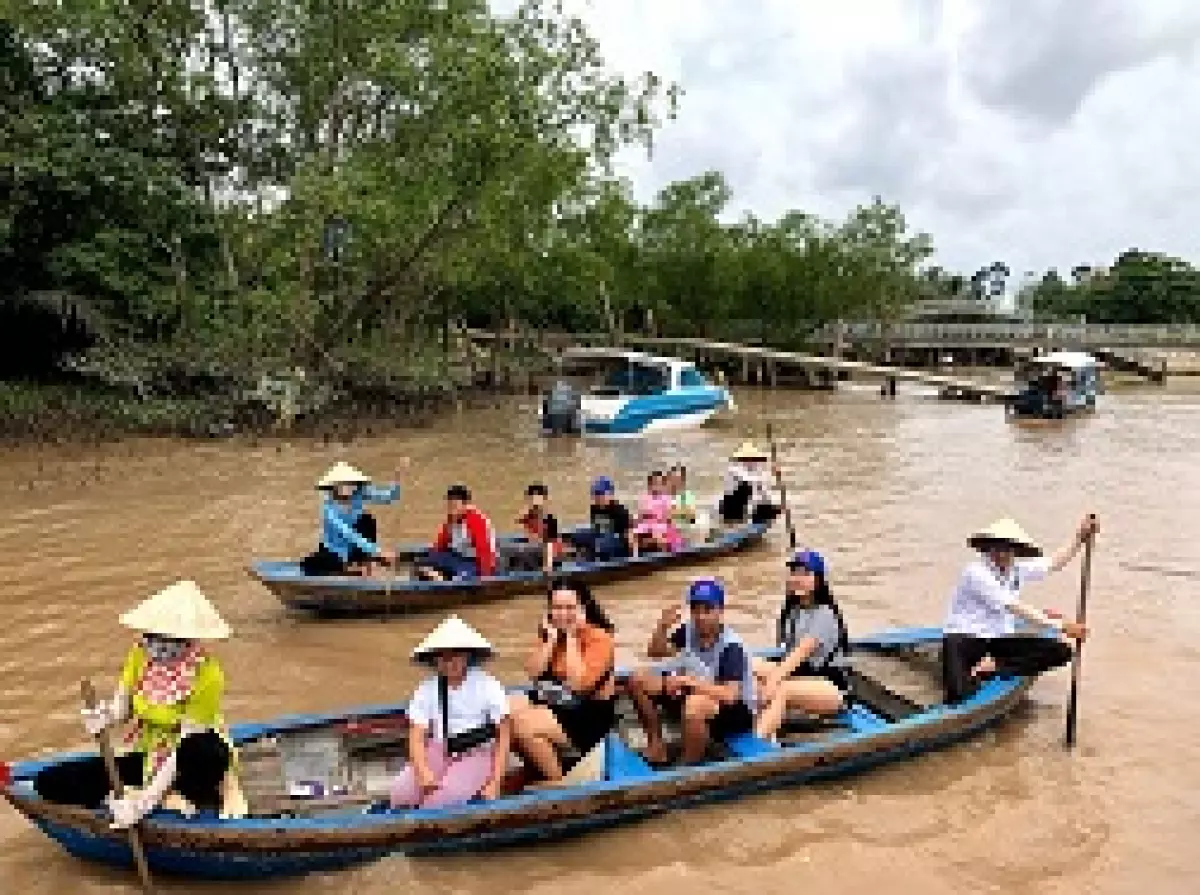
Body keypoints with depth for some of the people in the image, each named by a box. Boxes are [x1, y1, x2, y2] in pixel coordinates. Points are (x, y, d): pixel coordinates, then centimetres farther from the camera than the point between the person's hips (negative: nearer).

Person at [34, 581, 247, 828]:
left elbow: (185, 749, -26)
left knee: (203, 750, -43)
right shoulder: (141, 655, -10)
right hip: (147, 757, 6)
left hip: (191, 764, -6)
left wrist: (144, 802, -33)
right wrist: (104, 716, -27)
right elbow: (121, 705, -3)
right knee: (50, 782, -11)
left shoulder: (206, 676, -25)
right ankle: (169, 800, -12)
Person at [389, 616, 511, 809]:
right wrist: (424, 773, -21)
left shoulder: (487, 686, -7)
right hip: (440, 753, 4)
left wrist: (495, 782, -10)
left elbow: (504, 735, -3)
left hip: (478, 754, -3)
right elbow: (417, 738, -2)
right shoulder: (426, 690, 0)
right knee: (400, 794, -20)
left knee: (441, 800, -29)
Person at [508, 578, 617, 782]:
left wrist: (571, 638, -16)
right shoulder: (549, 633, 10)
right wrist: (551, 638, -6)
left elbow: (578, 683, -22)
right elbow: (533, 673, -1)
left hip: (587, 718, -7)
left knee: (523, 726, -25)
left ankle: (558, 781, -4)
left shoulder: (599, 637, -9)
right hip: (549, 706, 7)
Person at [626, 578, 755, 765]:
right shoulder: (689, 630, -7)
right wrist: (663, 627, -16)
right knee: (639, 679, 0)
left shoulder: (731, 645, -25)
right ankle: (656, 743, 10)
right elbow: (655, 653, 4)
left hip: (736, 710, -7)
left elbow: (729, 695, -35)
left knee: (694, 705, -41)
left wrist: (688, 681, -36)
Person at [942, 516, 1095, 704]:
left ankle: (992, 667, -13)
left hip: (999, 639, 8)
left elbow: (1055, 563, 16)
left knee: (1060, 651, -12)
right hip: (964, 638, -8)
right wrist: (1060, 626, -23)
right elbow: (1016, 609, -21)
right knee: (958, 696, -35)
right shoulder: (977, 572, -17)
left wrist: (1080, 536, 3)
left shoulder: (1017, 569, 7)